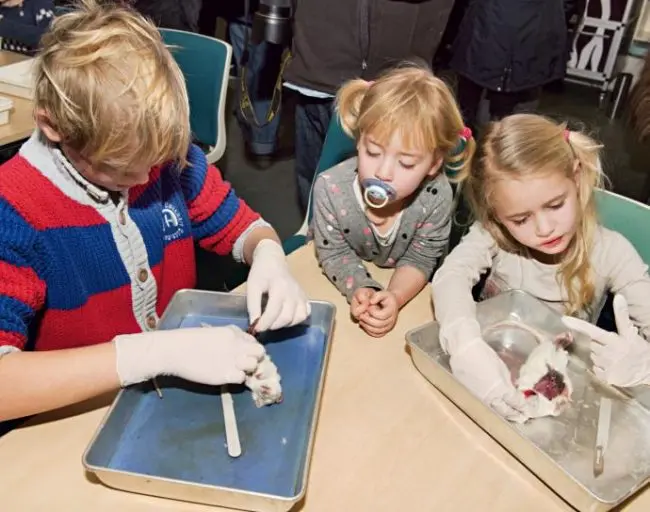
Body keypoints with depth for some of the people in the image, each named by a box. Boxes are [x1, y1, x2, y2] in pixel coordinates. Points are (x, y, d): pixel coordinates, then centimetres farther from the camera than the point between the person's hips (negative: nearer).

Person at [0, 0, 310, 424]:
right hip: (83, 415, -2)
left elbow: (240, 227, 5)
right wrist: (159, 351, -35)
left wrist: (269, 256, -16)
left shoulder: (171, 157, -7)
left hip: (188, 380, 3)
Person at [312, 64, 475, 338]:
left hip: (404, 287, -2)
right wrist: (361, 290, -34)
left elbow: (419, 259, -15)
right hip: (341, 285, 2)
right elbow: (333, 254, -16)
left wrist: (396, 296, -33)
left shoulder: (436, 196, -28)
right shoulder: (330, 187, -28)